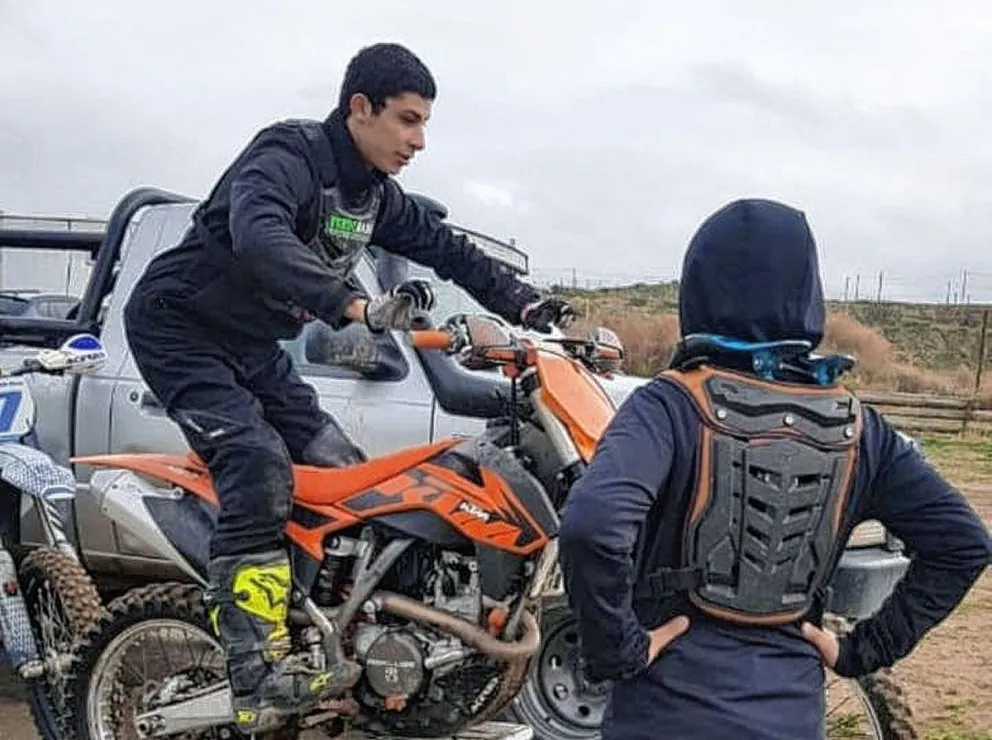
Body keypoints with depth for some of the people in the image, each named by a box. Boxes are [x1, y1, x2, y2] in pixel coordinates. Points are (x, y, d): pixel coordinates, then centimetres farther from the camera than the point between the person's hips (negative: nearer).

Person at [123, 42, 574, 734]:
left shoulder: (376, 193, 4)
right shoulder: (288, 153, -23)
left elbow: (447, 247, 13)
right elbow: (258, 237, -43)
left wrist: (524, 303, 3)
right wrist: (358, 306, -51)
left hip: (252, 346, 9)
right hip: (180, 327, -9)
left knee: (344, 471, 1)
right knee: (261, 466, -26)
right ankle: (262, 682, -27)